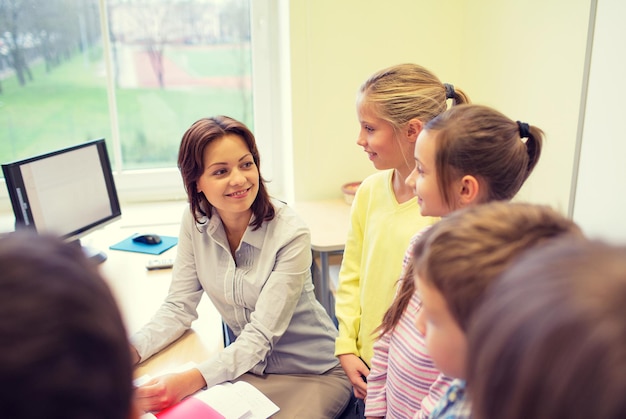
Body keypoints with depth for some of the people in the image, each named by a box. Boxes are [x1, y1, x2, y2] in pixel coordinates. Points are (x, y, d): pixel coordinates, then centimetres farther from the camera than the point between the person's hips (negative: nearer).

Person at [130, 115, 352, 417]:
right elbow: (178, 307, -5)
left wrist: (191, 381, -40)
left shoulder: (290, 234, -24)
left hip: (313, 375, -4)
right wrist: (130, 351, -23)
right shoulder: (195, 223, -8)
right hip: (246, 367, 4)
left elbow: (261, 334, -27)